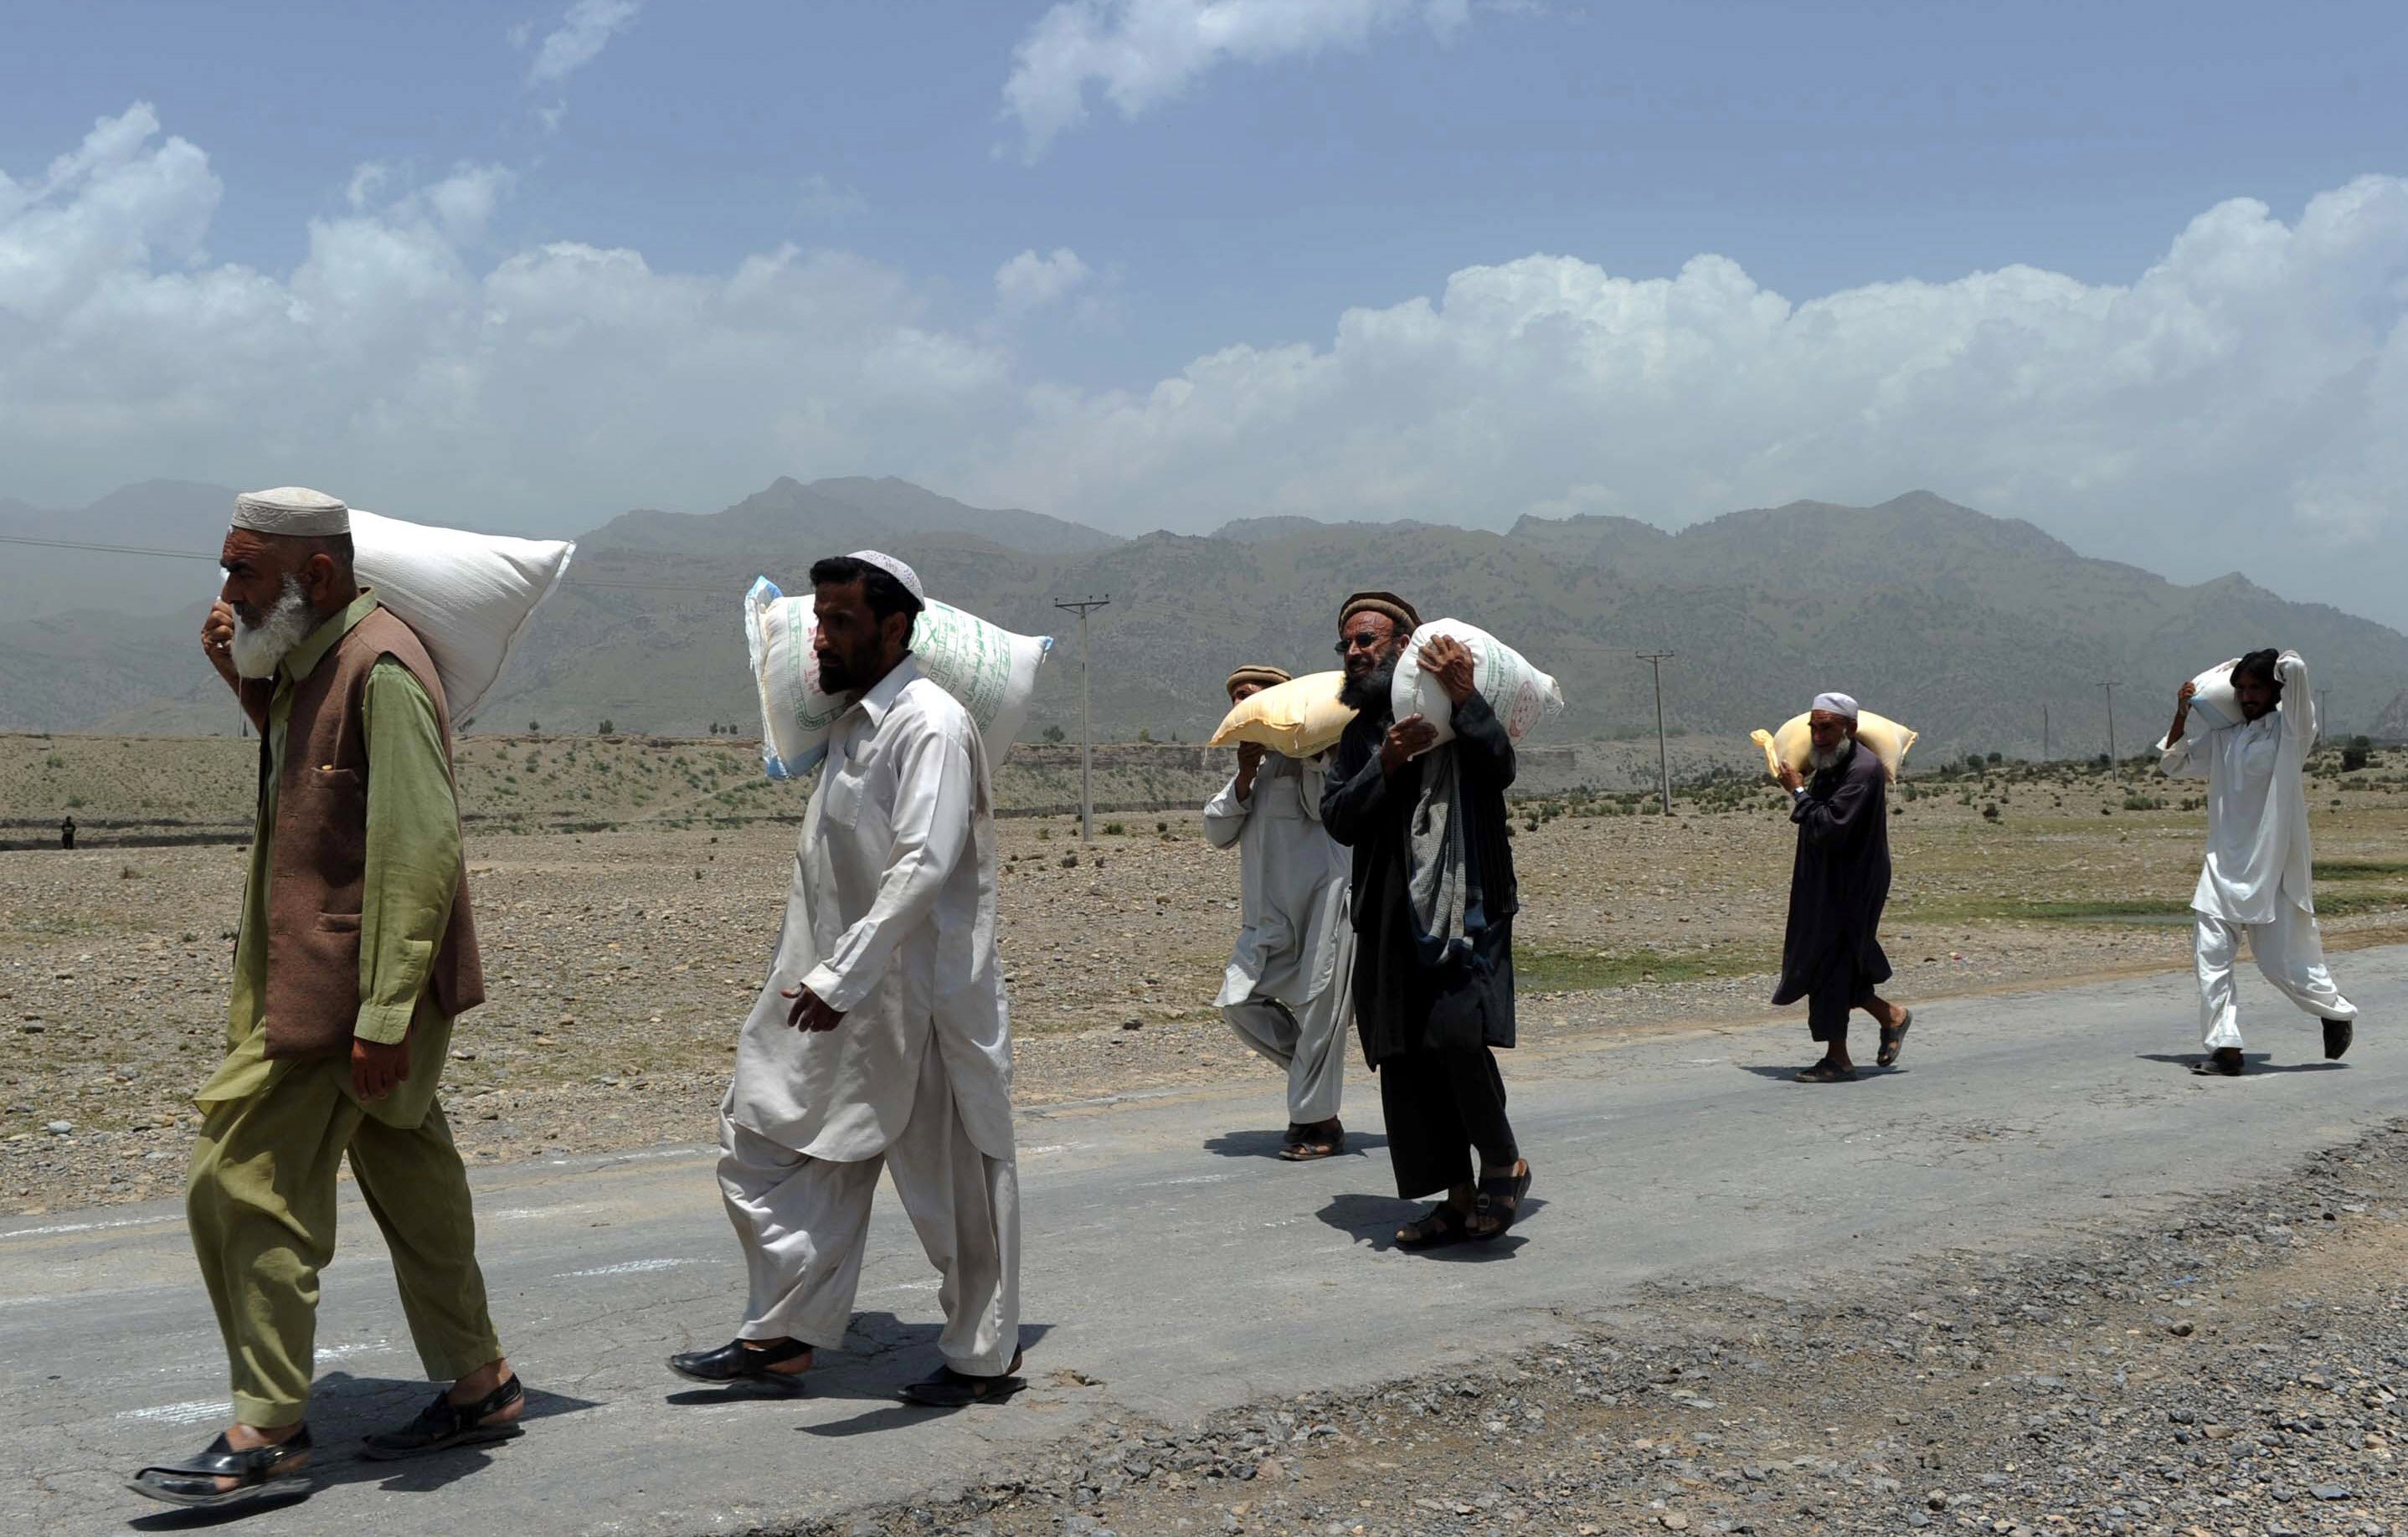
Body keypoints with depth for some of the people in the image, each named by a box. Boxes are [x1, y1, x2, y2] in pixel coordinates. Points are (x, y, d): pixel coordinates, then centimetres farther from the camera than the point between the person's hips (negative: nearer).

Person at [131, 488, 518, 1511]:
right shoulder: (315, 663, 13)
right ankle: (477, 1387, 26)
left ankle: (266, 1437, 2)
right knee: (408, 1181, 15)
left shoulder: (381, 667, -17)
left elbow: (419, 851, -23)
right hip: (306, 968, 10)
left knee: (244, 1181, -6)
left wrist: (385, 1013, -26)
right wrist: (249, 689, 10)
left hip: (341, 983, -10)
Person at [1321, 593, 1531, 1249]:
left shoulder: (1462, 712, 3)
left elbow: (1499, 768, -15)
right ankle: (1459, 1198, 15)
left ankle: (1504, 1163, -1)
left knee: (1457, 1029, -23)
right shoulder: (1361, 732, 18)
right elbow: (1338, 819, 4)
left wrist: (1464, 699, -21)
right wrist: (1386, 765, -10)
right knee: (1406, 1060, 4)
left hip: (1464, 905, -6)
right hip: (1390, 918, 6)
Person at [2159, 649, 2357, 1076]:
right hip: (2224, 866, 5)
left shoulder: (2290, 728, -3)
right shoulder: (2223, 737, 13)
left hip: (2275, 865, -5)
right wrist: (2181, 716, 12)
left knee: (2284, 963, 0)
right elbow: (2175, 763, 25)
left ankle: (2338, 1013, 29)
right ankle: (2224, 1047, -6)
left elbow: (2294, 668, -17)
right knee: (2210, 952, -7)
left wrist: (2274, 663, 5)